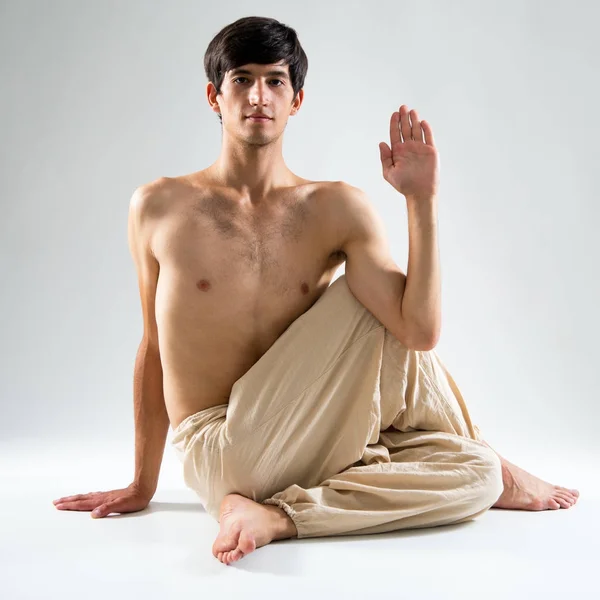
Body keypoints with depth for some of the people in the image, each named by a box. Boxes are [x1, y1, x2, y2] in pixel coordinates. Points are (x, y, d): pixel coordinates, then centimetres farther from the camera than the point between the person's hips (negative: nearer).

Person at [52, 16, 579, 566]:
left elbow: (419, 331, -10)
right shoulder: (159, 207, 0)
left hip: (306, 447, 3)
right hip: (222, 454, -3)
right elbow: (155, 348, 8)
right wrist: (142, 485, 13)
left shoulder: (336, 210, 1)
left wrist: (423, 200, -15)